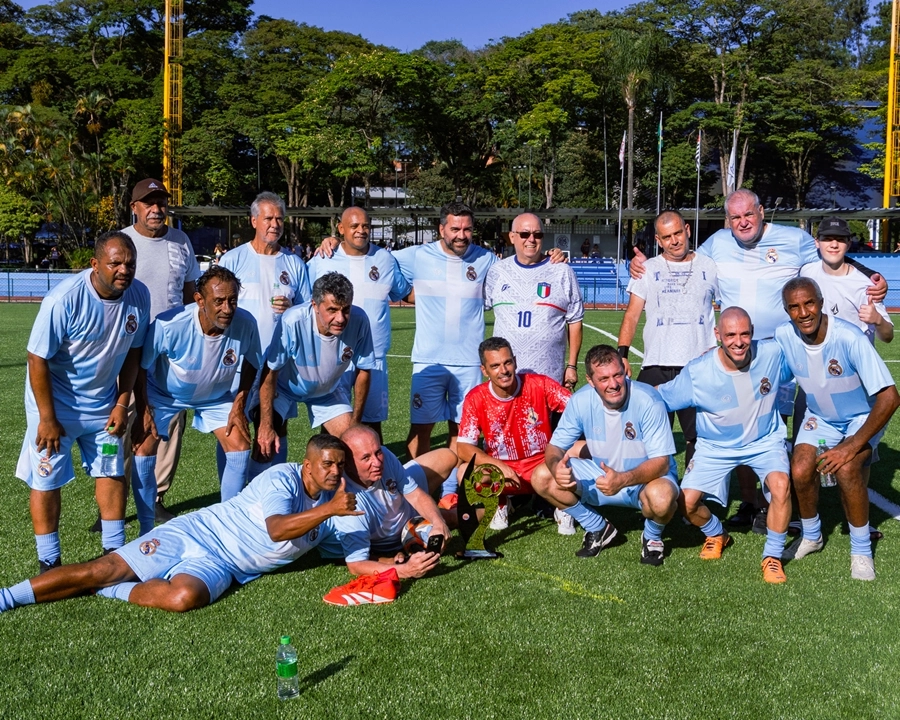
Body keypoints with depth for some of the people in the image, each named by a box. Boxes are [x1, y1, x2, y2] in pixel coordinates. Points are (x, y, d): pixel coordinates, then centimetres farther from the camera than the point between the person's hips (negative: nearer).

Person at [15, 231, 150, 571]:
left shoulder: (138, 296, -12)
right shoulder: (64, 299, -27)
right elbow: (38, 360, -21)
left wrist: (122, 405, 0)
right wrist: (47, 419, -17)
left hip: (103, 403, 5)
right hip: (56, 402, -5)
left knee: (113, 474, 8)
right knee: (46, 481, 1)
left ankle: (114, 551, 21)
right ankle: (49, 563, 14)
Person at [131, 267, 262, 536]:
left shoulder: (246, 324, -29)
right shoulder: (169, 325, -36)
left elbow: (249, 365, -7)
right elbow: (140, 365, -18)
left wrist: (239, 405, -12)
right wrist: (144, 409, -16)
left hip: (216, 395, 2)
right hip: (164, 393, -2)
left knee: (240, 446, -9)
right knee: (143, 451, -11)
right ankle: (146, 531, 8)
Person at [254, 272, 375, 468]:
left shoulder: (359, 321, -30)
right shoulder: (293, 322, -38)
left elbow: (363, 371, -14)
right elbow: (270, 372, -26)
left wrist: (355, 421, -8)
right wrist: (266, 426, -23)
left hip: (327, 390, 3)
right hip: (285, 385, -2)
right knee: (267, 445, -15)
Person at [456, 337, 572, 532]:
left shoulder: (539, 385, -14)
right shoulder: (475, 399, -11)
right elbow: (463, 448, -14)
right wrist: (499, 466, -30)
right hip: (501, 469, 1)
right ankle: (501, 504, 8)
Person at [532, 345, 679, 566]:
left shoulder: (647, 400, -25)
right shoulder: (580, 401, -14)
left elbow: (661, 462, -26)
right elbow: (555, 447, -6)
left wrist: (622, 480, -43)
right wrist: (557, 466, -31)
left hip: (648, 478, -4)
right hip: (601, 475, 4)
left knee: (660, 497, -40)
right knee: (542, 478, -14)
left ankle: (652, 536, 0)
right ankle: (598, 529, 8)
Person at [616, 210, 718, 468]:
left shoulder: (709, 267, 11)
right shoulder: (647, 269, 10)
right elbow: (632, 315, 6)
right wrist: (622, 354, -8)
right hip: (656, 367, 0)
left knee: (700, 436, 4)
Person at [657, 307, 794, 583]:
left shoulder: (773, 354, -19)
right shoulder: (697, 372, -23)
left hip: (765, 441, 0)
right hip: (716, 446, 0)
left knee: (781, 486, -28)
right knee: (687, 502, -12)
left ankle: (773, 557, -4)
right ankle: (716, 534, 26)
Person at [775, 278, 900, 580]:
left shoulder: (849, 338, -32)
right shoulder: (783, 336, -20)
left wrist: (851, 447, -31)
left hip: (862, 418, -3)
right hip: (819, 417, 4)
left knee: (846, 470, -29)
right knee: (800, 471, -20)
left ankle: (861, 550, -7)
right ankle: (811, 536, 10)